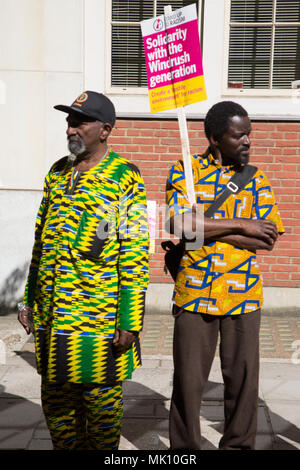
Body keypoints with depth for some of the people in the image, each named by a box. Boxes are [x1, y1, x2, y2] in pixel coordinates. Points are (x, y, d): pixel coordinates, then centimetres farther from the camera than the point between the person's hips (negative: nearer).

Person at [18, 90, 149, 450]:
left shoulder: (125, 178, -7)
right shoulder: (57, 173, 11)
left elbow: (135, 254, -11)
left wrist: (129, 322, -15)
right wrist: (29, 300, 14)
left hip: (100, 317, -6)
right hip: (51, 317, 6)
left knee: (102, 400, 8)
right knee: (55, 398, 15)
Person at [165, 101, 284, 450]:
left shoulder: (256, 178, 7)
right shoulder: (184, 172, 1)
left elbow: (269, 237, -3)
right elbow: (180, 225, -14)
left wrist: (206, 229, -12)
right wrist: (241, 225, -13)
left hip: (243, 294, 2)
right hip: (194, 293, -2)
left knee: (243, 377, 9)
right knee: (188, 379, 7)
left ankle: (238, 444, 28)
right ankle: (184, 447, 25)